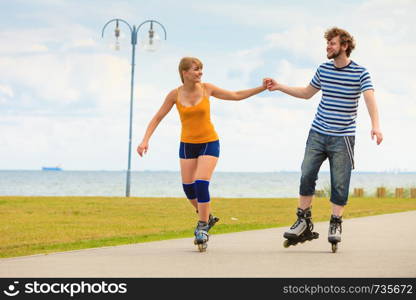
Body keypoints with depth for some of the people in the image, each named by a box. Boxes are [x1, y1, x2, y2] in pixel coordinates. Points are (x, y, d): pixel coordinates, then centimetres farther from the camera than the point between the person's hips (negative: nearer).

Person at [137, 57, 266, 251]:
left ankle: (202, 227, -6)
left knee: (201, 184, -18)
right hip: (187, 145, 2)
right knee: (188, 186, 2)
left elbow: (236, 96, 1)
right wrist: (145, 140, -14)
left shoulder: (206, 89, -8)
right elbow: (157, 118, -2)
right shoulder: (175, 95, -7)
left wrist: (262, 88, -7)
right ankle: (207, 217, 29)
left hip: (209, 143, -2)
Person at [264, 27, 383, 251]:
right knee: (307, 175, -2)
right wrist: (279, 87, 18)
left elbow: (370, 99, -18)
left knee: (340, 183, -3)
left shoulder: (360, 73, -6)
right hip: (318, 133, 4)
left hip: (343, 137, -4)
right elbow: (307, 93, 23)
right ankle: (303, 220, 8)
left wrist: (375, 125, -34)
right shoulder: (323, 70, 9)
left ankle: (335, 224, 8)